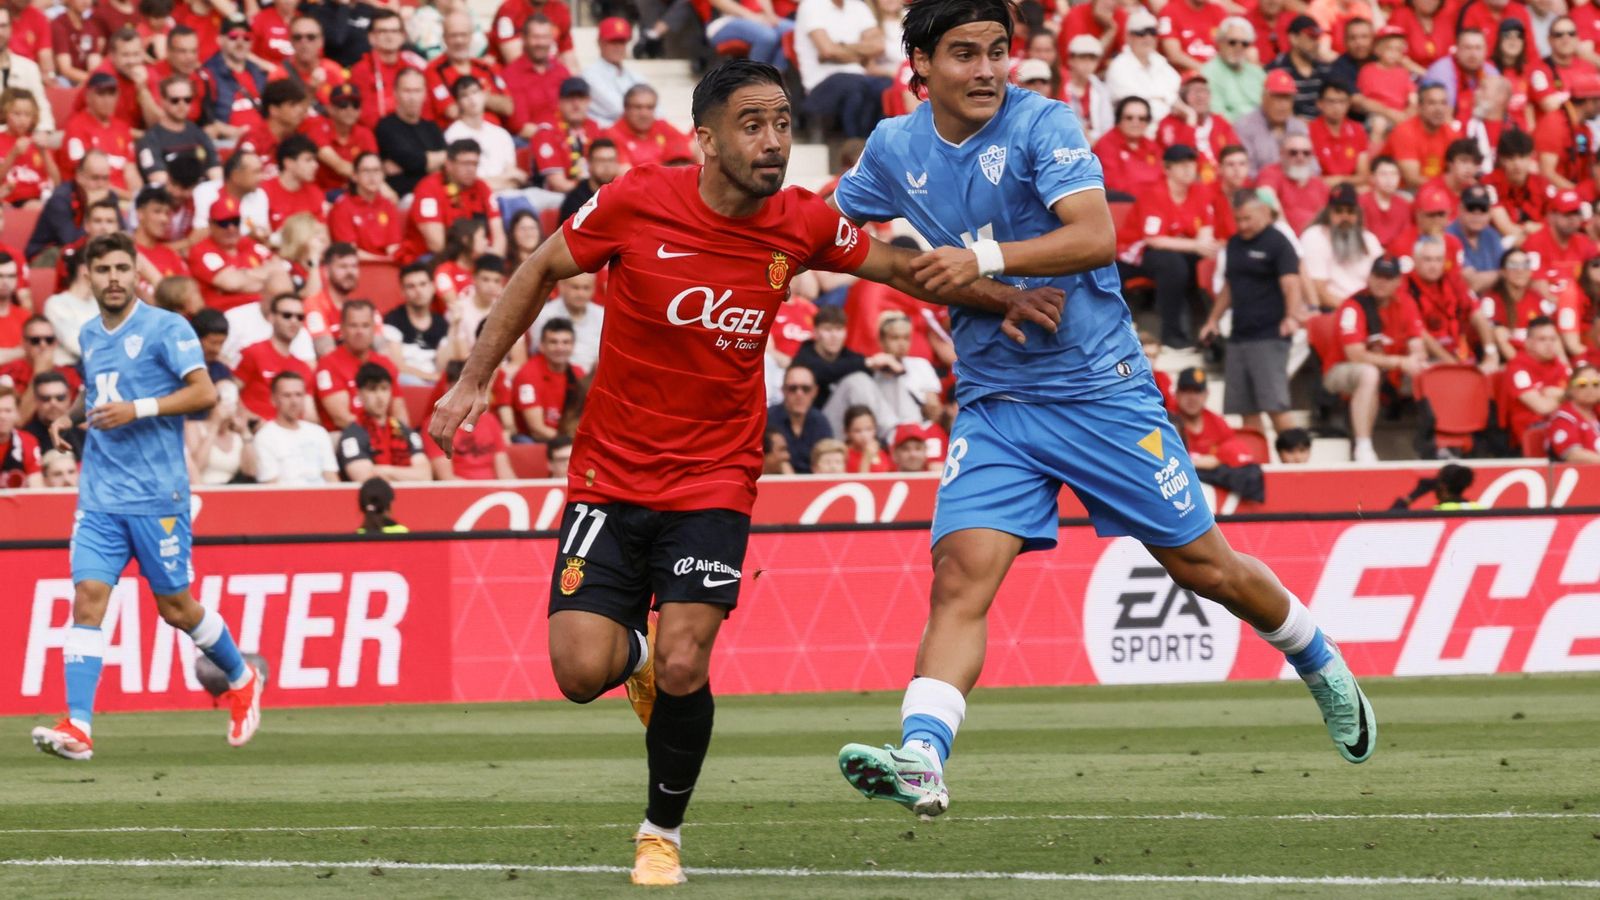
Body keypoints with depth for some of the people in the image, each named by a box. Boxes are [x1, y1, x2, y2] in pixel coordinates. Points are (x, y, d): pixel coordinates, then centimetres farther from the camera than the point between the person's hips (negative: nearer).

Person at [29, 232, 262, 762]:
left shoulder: (165, 328, -6)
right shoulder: (90, 336, 13)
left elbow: (205, 392, -14)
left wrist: (138, 409, -22)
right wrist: (71, 415, 14)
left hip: (157, 494, -5)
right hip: (99, 495, 5)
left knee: (175, 607, 4)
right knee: (88, 596, -10)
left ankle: (242, 680, 31)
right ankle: (77, 727, -17)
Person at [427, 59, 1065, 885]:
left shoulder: (800, 224, -7)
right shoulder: (636, 203, -14)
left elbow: (897, 266, 13)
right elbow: (542, 271, 2)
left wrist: (1003, 298, 4)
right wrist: (474, 380, 1)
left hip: (714, 483, 1)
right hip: (610, 476, 0)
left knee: (682, 670, -17)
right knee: (582, 672, -11)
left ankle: (663, 831, 10)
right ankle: (636, 651, 29)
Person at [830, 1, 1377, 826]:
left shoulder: (1041, 124, -12)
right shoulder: (893, 148, 3)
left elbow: (1095, 236, -25)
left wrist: (984, 258, -33)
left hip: (1100, 388, -3)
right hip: (992, 406, 3)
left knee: (1201, 564, 7)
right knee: (961, 574, -18)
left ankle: (1321, 667, 33)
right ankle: (920, 759, -30)